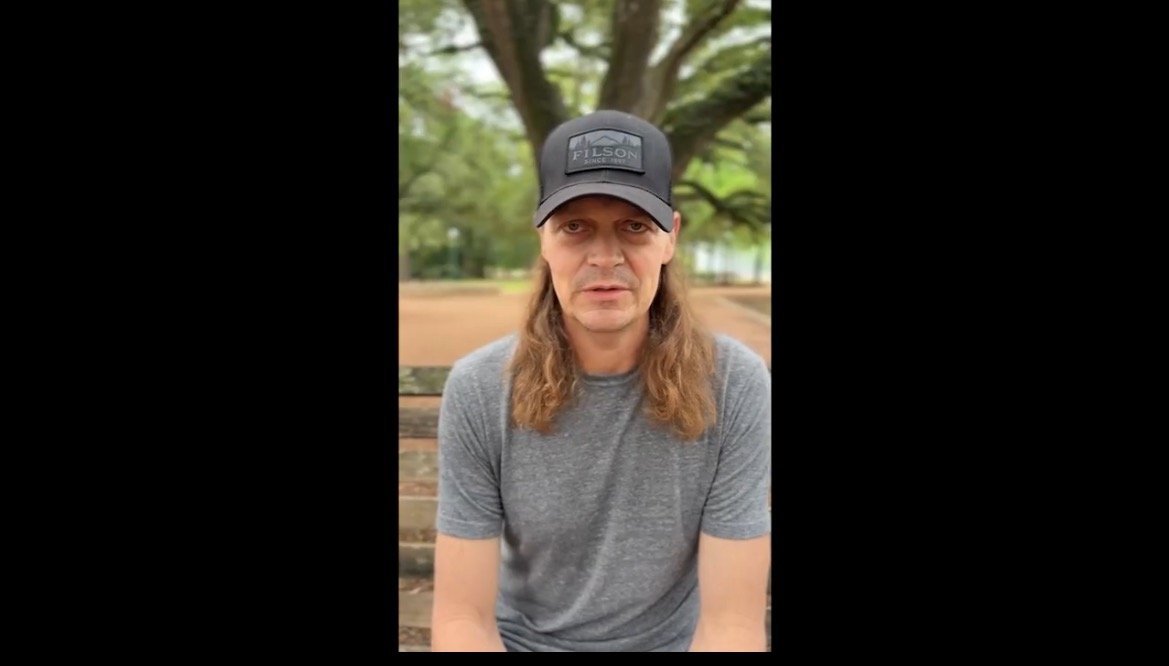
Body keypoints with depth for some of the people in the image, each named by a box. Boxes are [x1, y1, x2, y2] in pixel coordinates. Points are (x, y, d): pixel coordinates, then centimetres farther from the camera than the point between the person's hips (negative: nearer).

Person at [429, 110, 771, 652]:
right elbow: (462, 616, -10)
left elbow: (732, 621, -13)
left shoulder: (735, 386, -14)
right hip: (523, 640, 0)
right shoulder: (477, 391, -12)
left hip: (673, 641, 0)